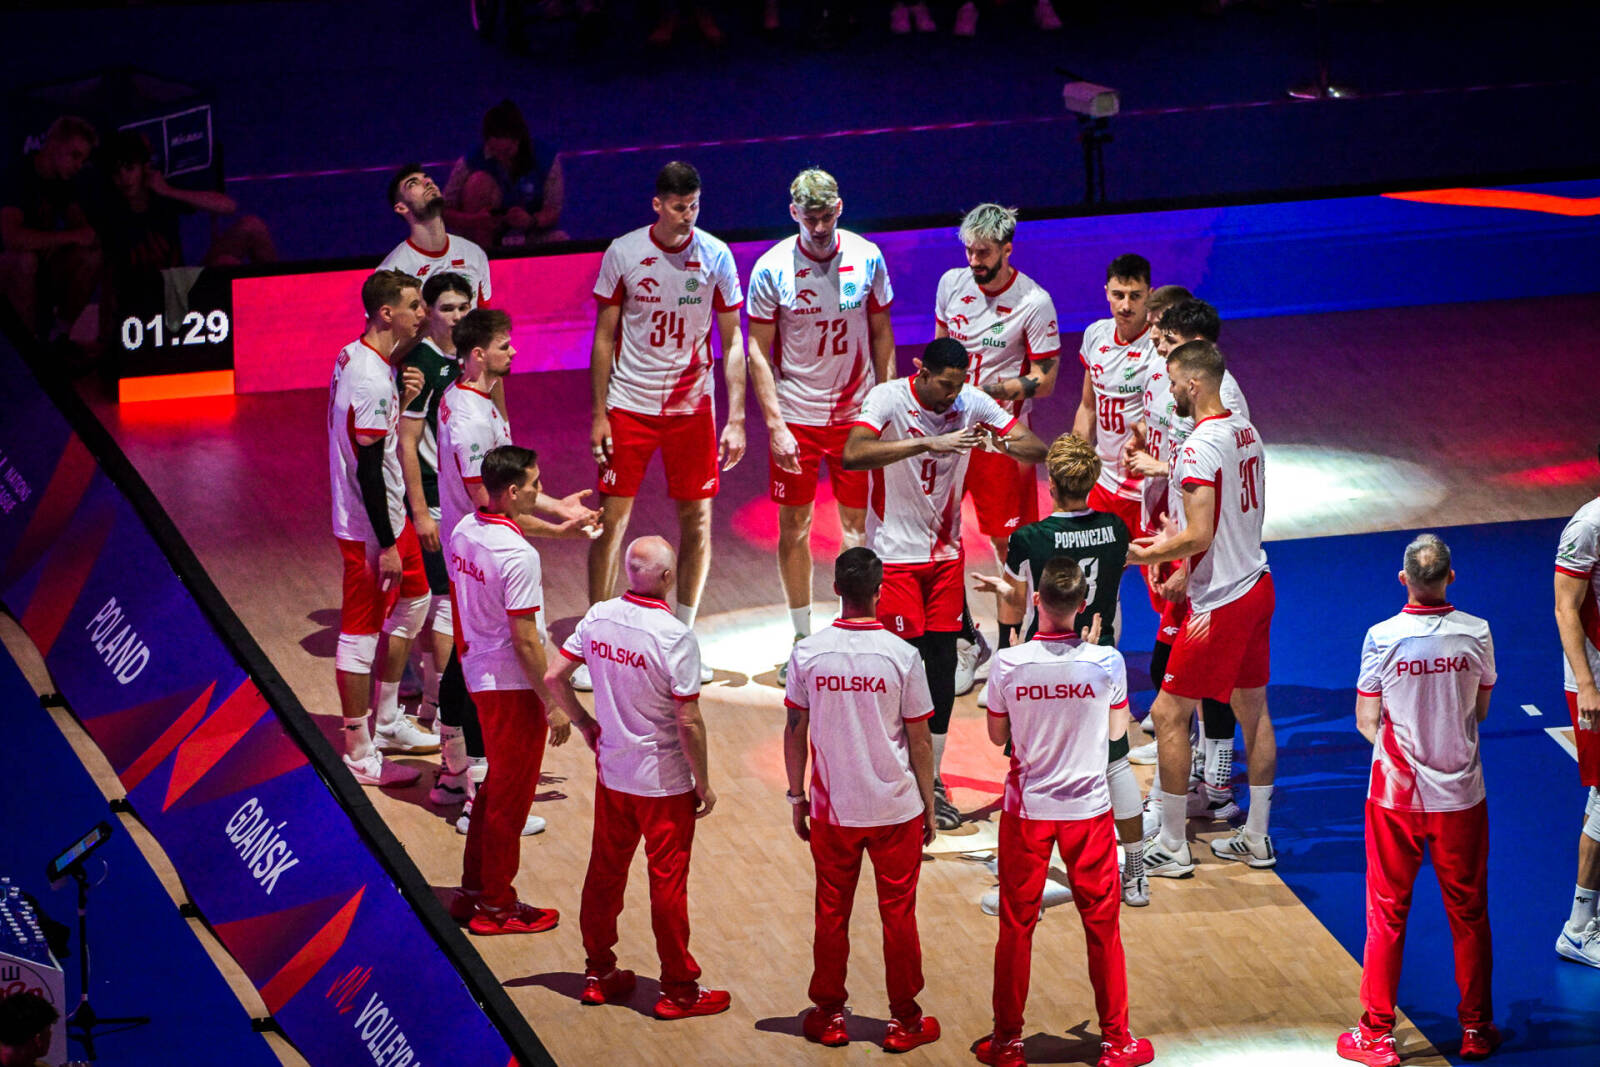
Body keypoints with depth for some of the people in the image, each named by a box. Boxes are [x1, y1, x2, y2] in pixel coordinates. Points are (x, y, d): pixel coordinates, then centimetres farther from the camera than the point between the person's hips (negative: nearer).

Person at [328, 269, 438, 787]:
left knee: (413, 602, 24)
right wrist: (386, 545, -23)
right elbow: (368, 469, -26)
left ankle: (387, 722, 36)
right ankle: (359, 755, 8)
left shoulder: (354, 357, 5)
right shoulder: (372, 380, -26)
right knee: (361, 631, -1)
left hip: (390, 514, 11)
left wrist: (400, 399, 4)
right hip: (368, 527, -11)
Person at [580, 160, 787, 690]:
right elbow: (604, 338, 1)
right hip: (629, 406, -1)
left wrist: (736, 420, -5)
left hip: (692, 407, 1)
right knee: (610, 521, -2)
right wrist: (599, 414, -2)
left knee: (697, 521, 4)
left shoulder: (715, 256, -4)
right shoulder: (623, 253, -6)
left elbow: (732, 342, 0)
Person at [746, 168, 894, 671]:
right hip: (795, 415, -1)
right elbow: (759, 351, -4)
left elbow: (881, 333, 7)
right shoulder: (771, 268, -10)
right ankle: (802, 638, 18)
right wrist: (775, 424, -11)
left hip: (855, 412, 1)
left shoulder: (867, 258, -4)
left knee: (857, 526, 4)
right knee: (794, 528, 5)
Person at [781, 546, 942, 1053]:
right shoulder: (902, 656, -12)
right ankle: (904, 1020, 17)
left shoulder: (808, 654, -8)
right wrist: (929, 807, 6)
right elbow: (920, 741, -6)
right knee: (898, 913, 9)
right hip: (896, 809, -1)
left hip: (831, 810, 1)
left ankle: (829, 1016, 22)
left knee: (832, 913, 13)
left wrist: (797, 797, 11)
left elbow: (795, 732, -1)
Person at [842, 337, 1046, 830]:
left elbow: (1038, 450, -4)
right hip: (894, 553, -5)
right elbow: (853, 455, -34)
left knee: (942, 660, 4)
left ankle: (931, 780, 14)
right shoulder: (888, 399, -16)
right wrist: (928, 443, -40)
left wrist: (1004, 443, -28)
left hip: (945, 552, 5)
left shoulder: (971, 402, -4)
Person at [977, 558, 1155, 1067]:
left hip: (1027, 809, 0)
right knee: (1102, 924, 10)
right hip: (1089, 806, 0)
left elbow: (997, 735, 1)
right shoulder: (1106, 661, -13)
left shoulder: (1008, 663, -13)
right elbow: (1116, 731, 3)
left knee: (1016, 926, 11)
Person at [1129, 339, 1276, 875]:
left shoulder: (1200, 448, -22)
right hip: (1256, 584, 9)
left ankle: (1172, 848, 6)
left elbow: (1199, 537, -25)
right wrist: (1176, 538, 19)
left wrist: (1145, 554, -10)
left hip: (1220, 600, -9)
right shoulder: (1246, 432, 7)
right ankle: (1256, 838, 26)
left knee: (1168, 715, 0)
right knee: (1252, 709, 17)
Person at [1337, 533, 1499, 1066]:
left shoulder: (1382, 637, -15)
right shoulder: (1476, 634, -9)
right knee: (1468, 912, 14)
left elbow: (1366, 720, -7)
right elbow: (1480, 710, 5)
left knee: (1387, 913, 9)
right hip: (1461, 794, 1)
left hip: (1396, 794, -1)